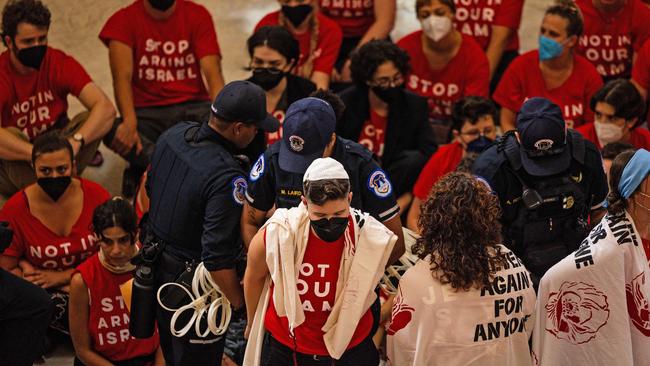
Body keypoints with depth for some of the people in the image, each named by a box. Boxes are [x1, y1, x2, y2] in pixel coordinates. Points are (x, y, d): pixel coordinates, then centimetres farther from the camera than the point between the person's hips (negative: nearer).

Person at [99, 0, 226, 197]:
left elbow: (212, 72, -9)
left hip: (193, 107, 1)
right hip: (146, 113, -1)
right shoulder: (124, 20, -1)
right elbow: (122, 76, -14)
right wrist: (129, 123, -32)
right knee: (114, 132, -34)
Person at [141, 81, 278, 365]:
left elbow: (151, 187, 10)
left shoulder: (174, 135, -9)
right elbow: (218, 258, -32)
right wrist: (240, 303, -19)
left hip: (158, 265, 8)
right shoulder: (227, 177, -33)